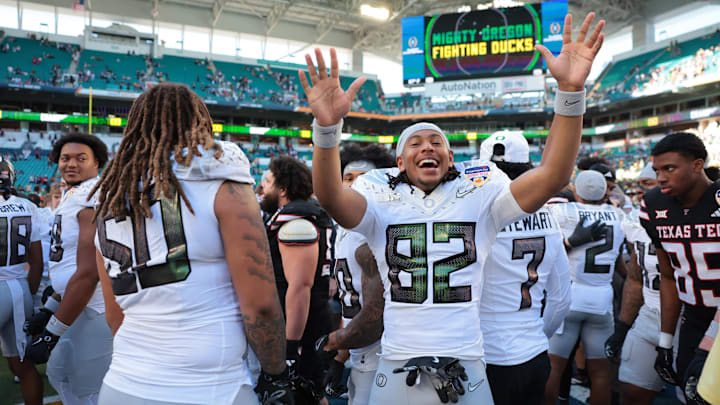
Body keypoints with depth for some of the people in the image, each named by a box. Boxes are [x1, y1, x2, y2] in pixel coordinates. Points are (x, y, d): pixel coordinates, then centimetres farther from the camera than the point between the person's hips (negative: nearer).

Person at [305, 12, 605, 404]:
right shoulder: (383, 200, -2)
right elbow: (331, 196, -20)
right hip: (396, 373, 0)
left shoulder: (478, 195, 0)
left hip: (467, 372, 1)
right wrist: (327, 127, -37)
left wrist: (571, 90, -22)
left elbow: (552, 175, -11)